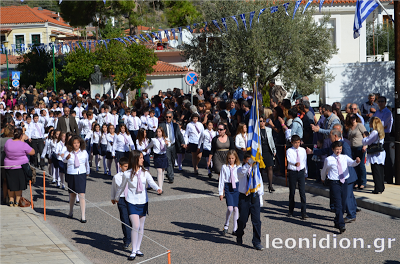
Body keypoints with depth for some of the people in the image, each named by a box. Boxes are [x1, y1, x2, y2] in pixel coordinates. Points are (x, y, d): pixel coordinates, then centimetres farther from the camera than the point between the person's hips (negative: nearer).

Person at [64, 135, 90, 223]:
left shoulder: (84, 152, 1)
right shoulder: (68, 152, -4)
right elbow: (64, 160, -23)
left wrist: (87, 172, 29)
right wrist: (67, 158, -46)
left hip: (81, 174, 0)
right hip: (71, 175, 0)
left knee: (82, 195, -9)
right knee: (72, 194, 14)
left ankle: (83, 216, -9)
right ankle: (71, 212, 37)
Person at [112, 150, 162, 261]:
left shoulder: (145, 173, -1)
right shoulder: (127, 174, -8)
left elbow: (151, 182, -15)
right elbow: (121, 187, 8)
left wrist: (158, 188, -36)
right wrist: (116, 198, 21)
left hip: (143, 202, 3)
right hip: (132, 202, -3)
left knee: (141, 227, 10)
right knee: (135, 226, -13)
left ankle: (137, 249, 24)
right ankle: (133, 251, -5)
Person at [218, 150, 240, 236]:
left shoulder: (238, 167, 3)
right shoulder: (224, 167, 1)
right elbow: (221, 180, 4)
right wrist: (221, 192, 2)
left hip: (237, 187, 1)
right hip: (228, 188, -1)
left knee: (236, 208, 1)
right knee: (230, 208, -14)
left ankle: (235, 229, 10)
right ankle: (226, 226, 9)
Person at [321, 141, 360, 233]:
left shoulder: (345, 157, 5)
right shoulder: (329, 160, -2)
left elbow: (352, 163, -13)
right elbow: (324, 170, 15)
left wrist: (357, 161, -35)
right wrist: (323, 178, 29)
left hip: (344, 182, 4)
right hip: (334, 183, -4)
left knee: (343, 204, 10)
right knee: (338, 204, -12)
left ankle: (337, 222, 29)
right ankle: (341, 225, -18)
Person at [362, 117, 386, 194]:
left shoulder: (374, 132, -18)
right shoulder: (380, 132, 10)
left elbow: (366, 142, -16)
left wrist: (365, 137, 4)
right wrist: (368, 136, 15)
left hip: (375, 155, -9)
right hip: (381, 153, 9)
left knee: (376, 172, -4)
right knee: (380, 171, 14)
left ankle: (378, 189, -4)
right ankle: (381, 187, 21)